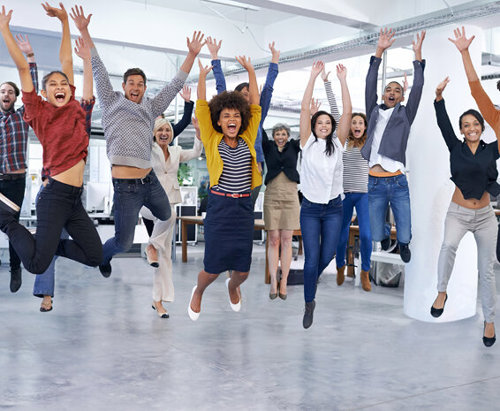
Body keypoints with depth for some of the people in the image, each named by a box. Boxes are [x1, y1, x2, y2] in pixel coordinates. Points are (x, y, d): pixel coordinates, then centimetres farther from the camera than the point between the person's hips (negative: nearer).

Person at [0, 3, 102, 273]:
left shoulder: (75, 109, 12)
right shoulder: (39, 112, 0)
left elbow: (66, 62, 15)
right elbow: (23, 68, -4)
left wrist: (65, 22, 18)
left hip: (75, 199, 6)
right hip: (55, 195, -6)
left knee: (95, 257, 6)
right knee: (37, 264, -12)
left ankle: (51, 244, 23)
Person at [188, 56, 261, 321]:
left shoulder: (247, 140, 7)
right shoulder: (212, 140, 1)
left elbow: (255, 106, 7)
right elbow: (201, 107, -3)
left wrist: (251, 72, 7)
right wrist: (202, 76, -7)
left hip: (244, 208, 3)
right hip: (219, 208, -2)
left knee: (243, 270, 6)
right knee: (213, 267, 1)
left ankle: (232, 286, 44)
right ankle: (198, 292, 36)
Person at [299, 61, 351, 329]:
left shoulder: (337, 144, 3)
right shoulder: (307, 144, -1)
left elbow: (347, 112, -5)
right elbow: (305, 109, -8)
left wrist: (343, 80, -9)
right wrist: (313, 76, -11)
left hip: (333, 208, 2)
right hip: (310, 208, -2)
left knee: (328, 255, 6)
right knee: (311, 259, -3)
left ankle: (313, 275, 40)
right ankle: (309, 304, 13)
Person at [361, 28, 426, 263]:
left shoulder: (405, 115, 11)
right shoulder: (374, 113, 13)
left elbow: (418, 88, 2)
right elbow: (370, 84, 6)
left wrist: (418, 54, -1)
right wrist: (379, 52, 0)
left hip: (398, 182, -1)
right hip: (375, 183, 1)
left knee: (404, 236, 0)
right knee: (376, 236, 4)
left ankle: (403, 243, 35)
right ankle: (385, 233, 39)